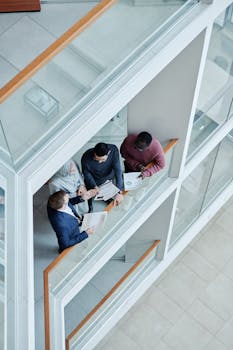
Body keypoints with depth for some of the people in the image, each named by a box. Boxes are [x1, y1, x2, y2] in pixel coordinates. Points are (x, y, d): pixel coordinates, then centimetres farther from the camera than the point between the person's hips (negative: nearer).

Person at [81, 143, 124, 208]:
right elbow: (86, 173, -15)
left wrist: (119, 192, -38)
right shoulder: (86, 158, -36)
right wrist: (94, 186, -28)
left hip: (111, 176, 2)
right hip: (96, 181, -2)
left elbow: (118, 170, -33)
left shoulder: (113, 150, -34)